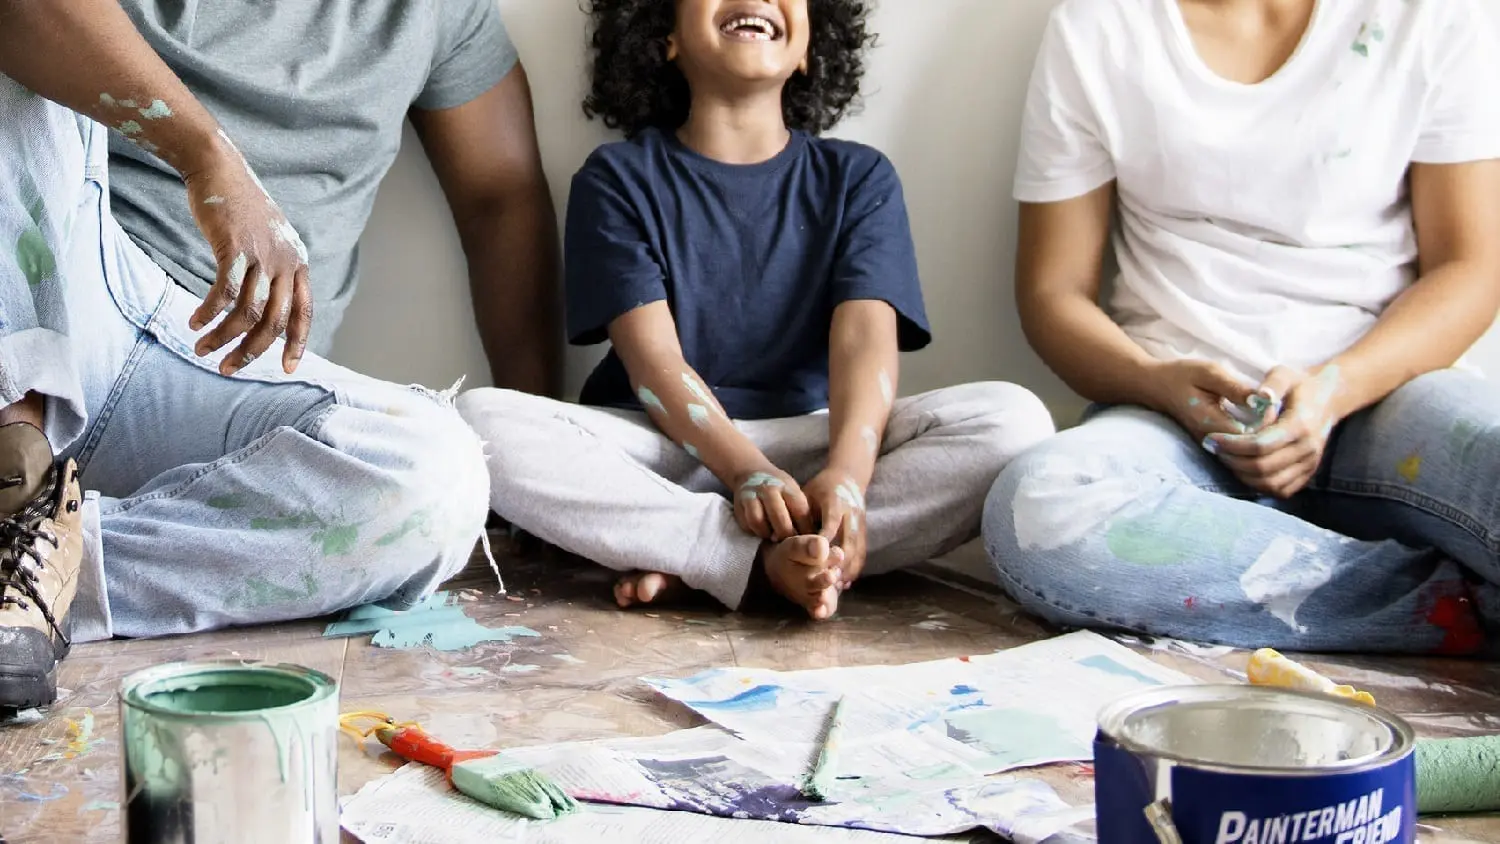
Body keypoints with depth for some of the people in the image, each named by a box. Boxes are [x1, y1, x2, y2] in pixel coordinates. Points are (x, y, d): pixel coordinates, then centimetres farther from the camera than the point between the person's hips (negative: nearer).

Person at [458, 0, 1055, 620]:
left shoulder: (858, 179, 10)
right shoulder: (617, 179, 5)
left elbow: (865, 337, -6)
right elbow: (653, 358, -7)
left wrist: (846, 475, -27)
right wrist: (748, 472, -26)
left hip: (806, 443, 2)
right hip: (663, 445, -1)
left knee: (1014, 419, -24)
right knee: (481, 417, -29)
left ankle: (688, 564, -28)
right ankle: (772, 562, -34)